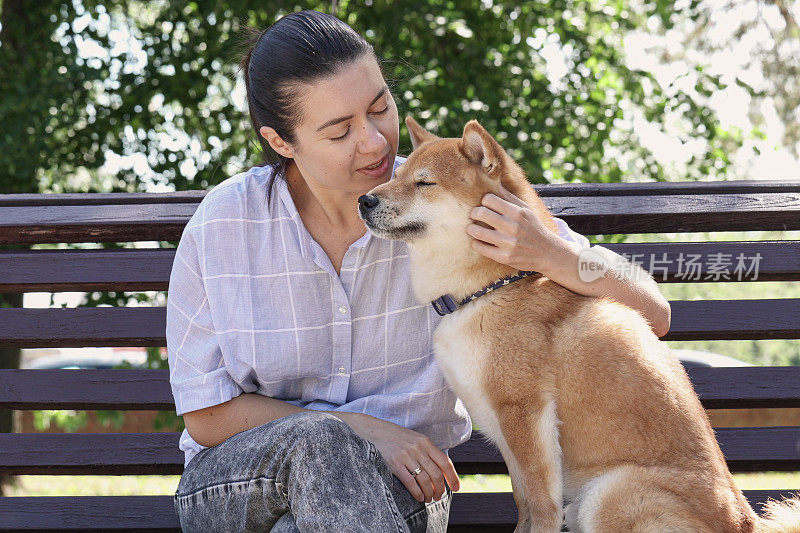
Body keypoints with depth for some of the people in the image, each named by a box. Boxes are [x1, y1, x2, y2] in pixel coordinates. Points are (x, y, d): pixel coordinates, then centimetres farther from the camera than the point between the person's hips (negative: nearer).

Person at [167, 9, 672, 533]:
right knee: (317, 440, -35)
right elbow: (206, 416, -5)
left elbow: (650, 314, -9)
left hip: (398, 488, -1)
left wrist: (549, 254, -30)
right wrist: (363, 431, -16)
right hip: (239, 483, 1)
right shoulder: (221, 224, -10)